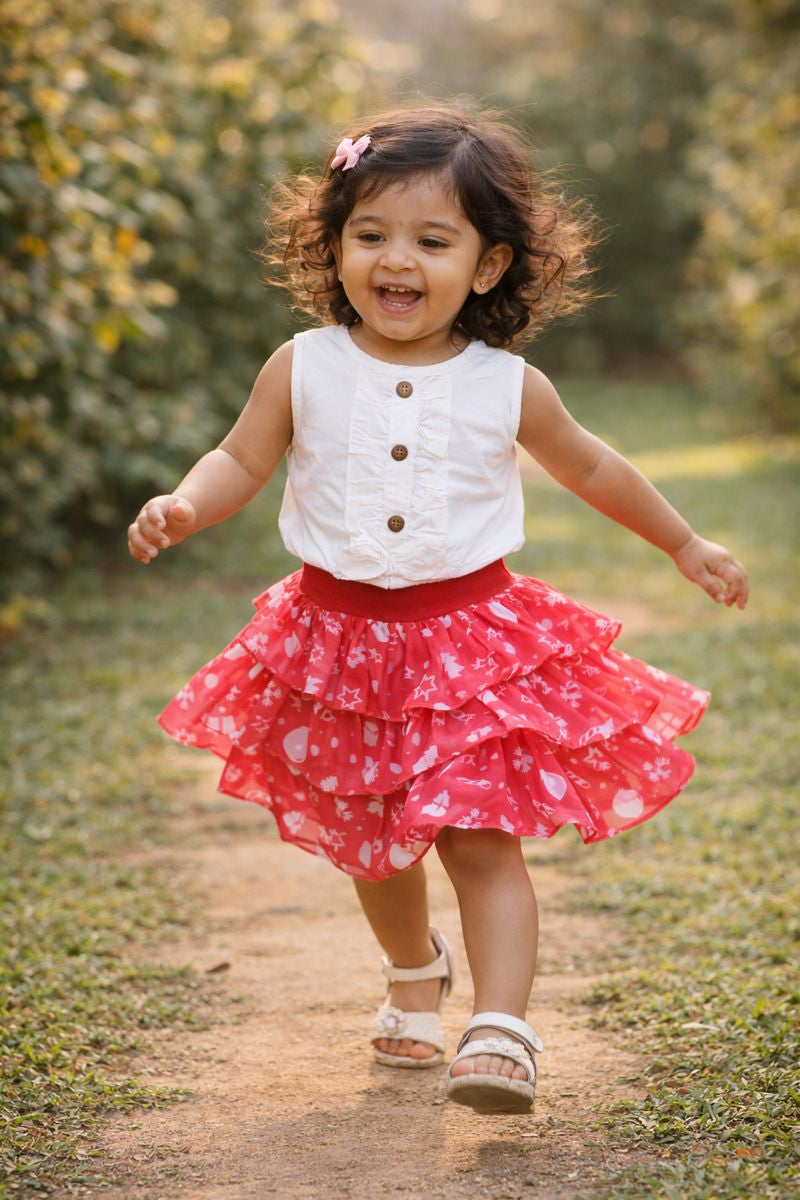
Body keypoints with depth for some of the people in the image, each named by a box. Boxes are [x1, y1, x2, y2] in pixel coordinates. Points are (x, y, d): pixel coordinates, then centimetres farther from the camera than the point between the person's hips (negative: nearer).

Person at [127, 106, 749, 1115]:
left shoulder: (506, 386, -5)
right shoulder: (303, 368, -6)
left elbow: (589, 468, 12)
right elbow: (242, 462, 4)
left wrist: (686, 548, 20)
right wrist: (182, 508, -18)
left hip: (472, 638, -2)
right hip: (339, 637, 2)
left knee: (480, 839, -13)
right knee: (369, 841, 18)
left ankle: (501, 1034, -13)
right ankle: (415, 974, 45)